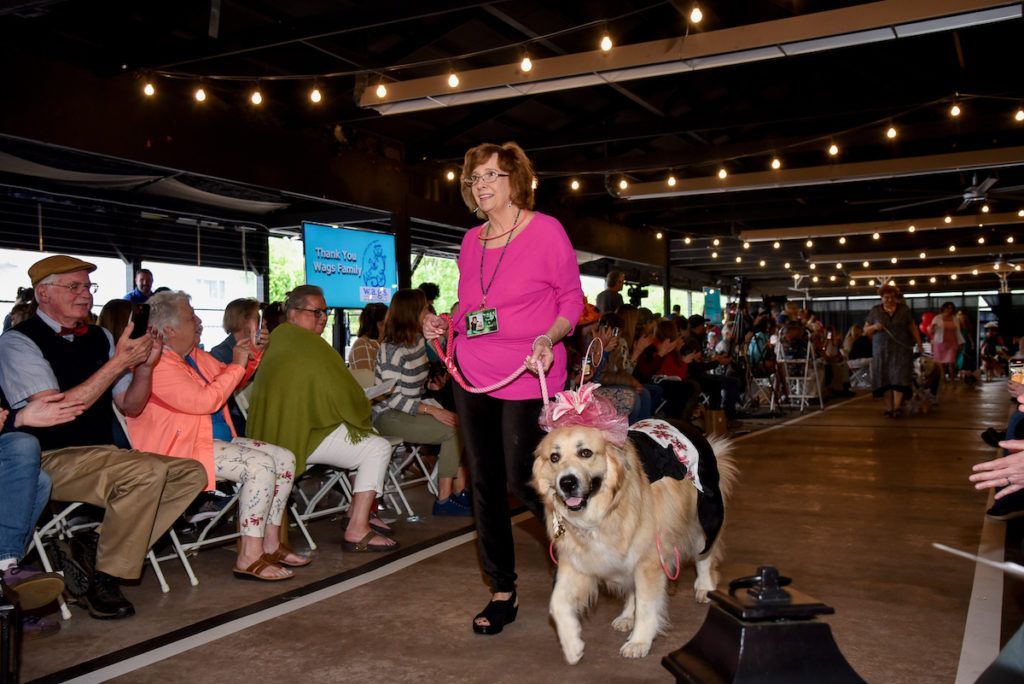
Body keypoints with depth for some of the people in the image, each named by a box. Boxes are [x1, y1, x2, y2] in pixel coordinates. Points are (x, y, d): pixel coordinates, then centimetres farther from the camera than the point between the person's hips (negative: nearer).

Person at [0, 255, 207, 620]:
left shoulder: (99, 337, 12)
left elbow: (131, 407, 13)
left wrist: (145, 365, -7)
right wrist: (119, 362, -22)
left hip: (102, 457, 7)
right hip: (50, 462, -7)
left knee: (192, 473, -8)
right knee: (147, 470, -30)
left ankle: (96, 547, -7)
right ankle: (104, 580, -13)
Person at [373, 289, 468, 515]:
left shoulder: (417, 340, 8)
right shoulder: (392, 349, -17)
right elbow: (392, 397, -20)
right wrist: (430, 410, -24)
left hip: (411, 409, 8)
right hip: (388, 416, -8)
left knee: (460, 422, -13)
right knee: (452, 430, -22)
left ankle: (460, 491, -13)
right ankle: (444, 500, -15)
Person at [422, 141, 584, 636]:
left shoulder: (545, 230, -6)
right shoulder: (471, 241, 10)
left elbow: (572, 299, -3)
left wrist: (549, 338, -19)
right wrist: (443, 325, 0)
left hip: (528, 374, -5)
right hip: (472, 372, 6)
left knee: (521, 478, -2)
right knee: (483, 482, 7)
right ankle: (502, 593, 20)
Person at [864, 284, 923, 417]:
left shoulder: (903, 309, 6)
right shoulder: (875, 310, 5)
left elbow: (913, 327, 9)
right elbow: (865, 330, 9)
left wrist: (919, 343, 2)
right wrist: (874, 327, -12)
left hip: (901, 349, -1)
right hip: (881, 350, 1)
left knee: (899, 376, -10)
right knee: (885, 378, -2)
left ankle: (897, 407, -13)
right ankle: (889, 408, 0)